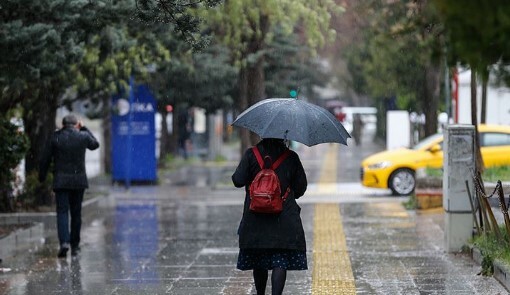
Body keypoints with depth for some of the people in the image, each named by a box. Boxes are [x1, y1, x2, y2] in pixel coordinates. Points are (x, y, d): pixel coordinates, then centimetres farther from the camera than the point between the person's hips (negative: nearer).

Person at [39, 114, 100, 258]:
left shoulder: (55, 137, -2)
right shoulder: (83, 136, 0)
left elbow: (45, 160, -1)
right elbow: (95, 144, 22)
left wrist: (42, 177, 11)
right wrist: (84, 129, 25)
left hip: (60, 181, -1)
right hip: (78, 181, 1)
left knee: (62, 212, -3)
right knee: (76, 213, 11)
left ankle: (64, 242, -22)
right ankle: (75, 246, 16)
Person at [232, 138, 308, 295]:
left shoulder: (251, 154, -4)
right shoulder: (291, 157, -2)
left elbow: (238, 180, -8)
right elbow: (301, 187, 3)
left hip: (256, 217, 1)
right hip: (284, 218, -1)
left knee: (258, 263, 14)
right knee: (280, 262, -4)